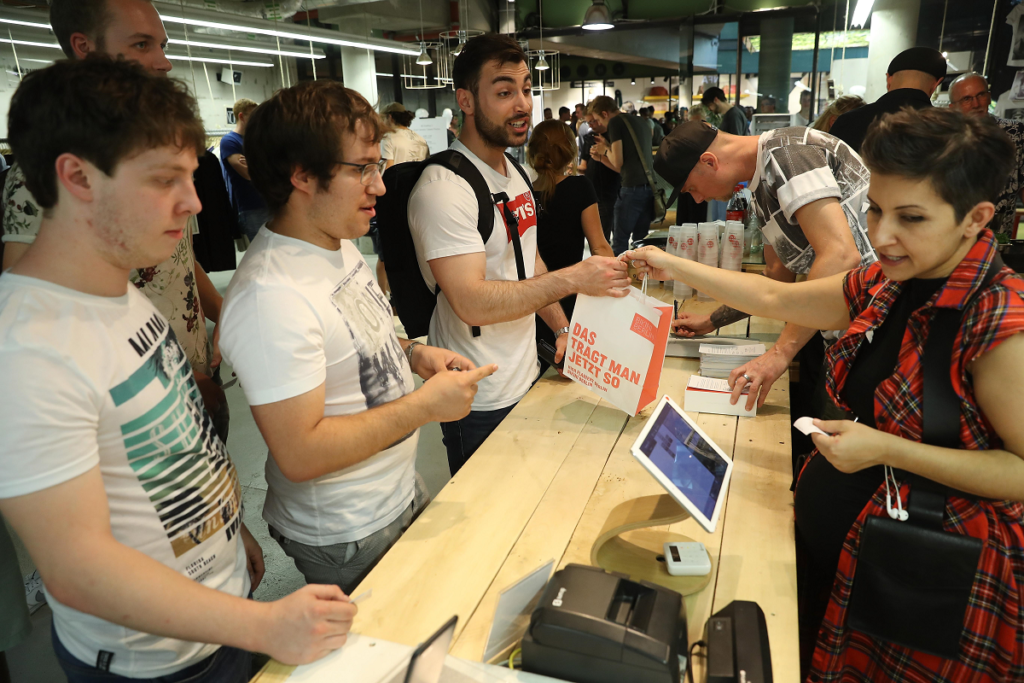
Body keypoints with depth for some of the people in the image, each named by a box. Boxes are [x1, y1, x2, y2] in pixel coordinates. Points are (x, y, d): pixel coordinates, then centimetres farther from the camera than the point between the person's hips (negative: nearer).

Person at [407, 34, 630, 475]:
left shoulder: (514, 171, 9)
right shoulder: (444, 187, -22)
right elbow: (472, 302, -30)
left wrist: (562, 327, 8)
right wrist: (574, 278, -28)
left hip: (528, 378, 8)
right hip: (482, 404, -8)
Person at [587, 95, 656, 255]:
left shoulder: (615, 122, -3)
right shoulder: (641, 122, 20)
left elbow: (618, 163, -10)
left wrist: (606, 149, 8)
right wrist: (601, 157, 20)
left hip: (632, 189, -8)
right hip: (649, 187, 8)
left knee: (620, 241, -1)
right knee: (640, 240, 13)